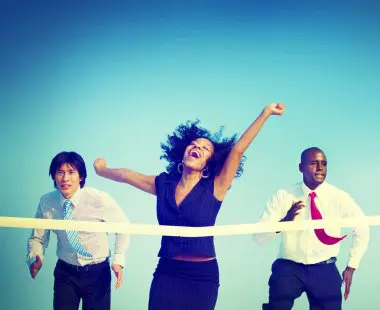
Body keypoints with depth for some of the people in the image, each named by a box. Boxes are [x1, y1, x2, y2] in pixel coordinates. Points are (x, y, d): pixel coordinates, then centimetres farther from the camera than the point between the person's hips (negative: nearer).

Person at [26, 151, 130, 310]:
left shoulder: (100, 199, -19)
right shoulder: (46, 202, -9)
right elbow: (37, 237, 2)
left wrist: (118, 260, -15)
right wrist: (34, 258, -19)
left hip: (97, 272, -2)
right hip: (65, 272, 2)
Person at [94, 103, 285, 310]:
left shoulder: (214, 188, -5)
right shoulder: (163, 184, 4)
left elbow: (237, 150, -13)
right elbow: (126, 175, 17)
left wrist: (266, 113, -21)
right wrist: (102, 170, 34)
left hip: (203, 275, -2)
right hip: (166, 273, 2)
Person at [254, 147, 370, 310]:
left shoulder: (338, 197, -3)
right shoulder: (283, 196, -5)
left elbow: (362, 229, 11)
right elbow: (259, 236, -9)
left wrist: (351, 267, 7)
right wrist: (285, 220, -27)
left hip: (325, 270, 2)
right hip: (289, 267, -1)